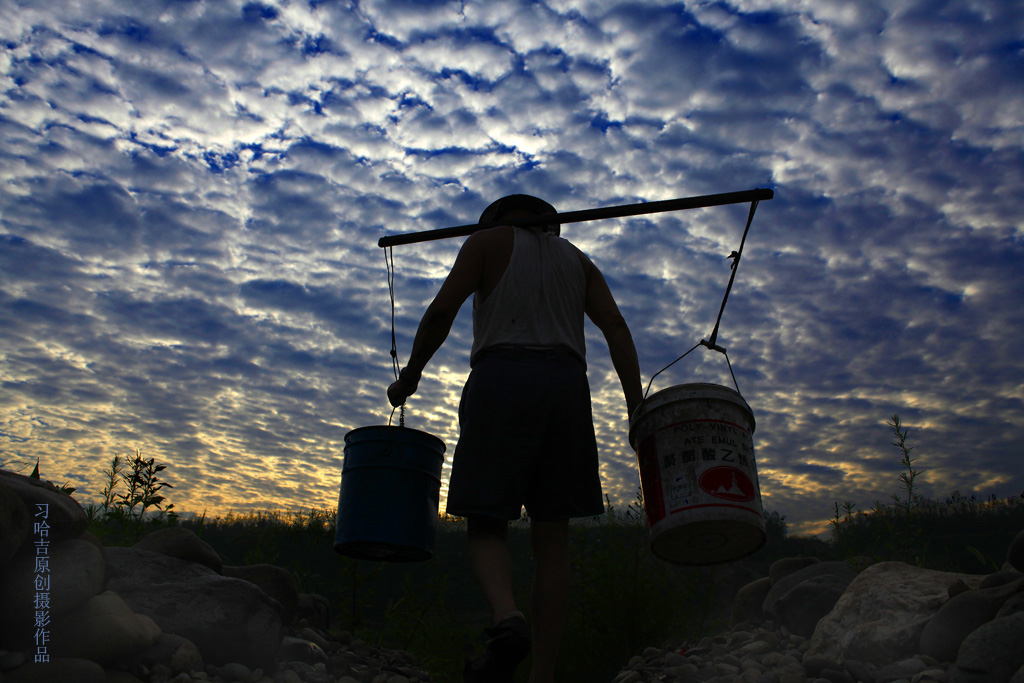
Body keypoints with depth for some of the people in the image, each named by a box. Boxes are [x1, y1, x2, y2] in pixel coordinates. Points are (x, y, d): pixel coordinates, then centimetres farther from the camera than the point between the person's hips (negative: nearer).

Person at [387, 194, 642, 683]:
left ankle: (507, 618, -30)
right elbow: (615, 326, 10)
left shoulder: (489, 241, 16)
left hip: (500, 380, -3)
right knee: (552, 538, 3)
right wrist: (636, 406, 4)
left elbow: (442, 309, 1)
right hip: (566, 385, 3)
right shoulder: (576, 259, 26)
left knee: (486, 526, -1)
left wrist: (409, 376, 12)